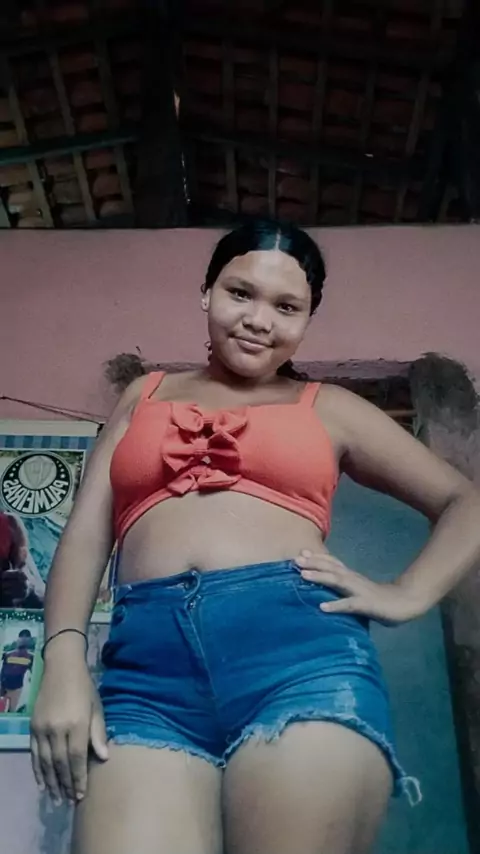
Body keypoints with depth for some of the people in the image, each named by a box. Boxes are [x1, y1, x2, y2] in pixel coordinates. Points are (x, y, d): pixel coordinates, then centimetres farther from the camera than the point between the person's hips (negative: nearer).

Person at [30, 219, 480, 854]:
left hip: (299, 646, 0)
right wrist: (64, 661, -2)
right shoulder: (145, 396, 24)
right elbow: (86, 534, 14)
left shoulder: (329, 409, 19)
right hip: (147, 662, 1)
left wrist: (405, 596, 3)